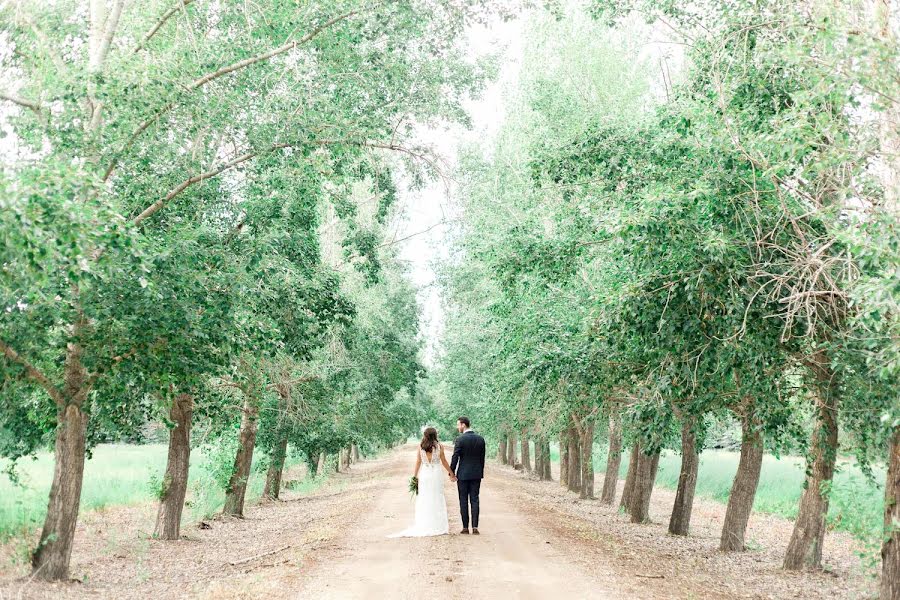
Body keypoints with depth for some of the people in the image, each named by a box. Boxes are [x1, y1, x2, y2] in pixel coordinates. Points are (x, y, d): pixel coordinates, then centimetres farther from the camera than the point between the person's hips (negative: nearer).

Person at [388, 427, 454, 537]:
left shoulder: (420, 447, 1)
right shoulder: (439, 446, -2)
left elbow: (418, 462, 1)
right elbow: (444, 461, 2)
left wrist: (415, 476, 9)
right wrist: (451, 473, 12)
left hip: (424, 475, 1)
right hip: (436, 474, -1)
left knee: (423, 500, 6)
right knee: (437, 499, 5)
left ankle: (423, 526, 4)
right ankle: (438, 525, 5)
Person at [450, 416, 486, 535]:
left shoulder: (460, 439, -12)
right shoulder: (480, 439, 3)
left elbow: (455, 458, -11)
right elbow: (482, 458, 8)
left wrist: (451, 473, -2)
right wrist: (481, 473, 15)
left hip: (463, 475, -4)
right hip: (476, 474, 4)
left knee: (463, 501, 3)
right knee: (474, 500, 6)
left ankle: (465, 528, 4)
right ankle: (475, 527, 1)